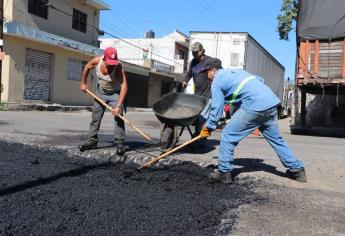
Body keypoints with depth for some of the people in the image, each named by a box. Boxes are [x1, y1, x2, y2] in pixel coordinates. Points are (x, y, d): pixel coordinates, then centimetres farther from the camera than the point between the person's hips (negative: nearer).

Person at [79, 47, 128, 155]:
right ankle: (92, 141, 19)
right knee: (95, 117, 8)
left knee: (118, 117, -18)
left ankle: (119, 143, -14)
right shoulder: (97, 61, -23)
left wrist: (118, 106, -47)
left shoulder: (119, 67, -34)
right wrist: (83, 83, 6)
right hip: (101, 92, 4)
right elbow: (87, 67, 0)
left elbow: (124, 87, -40)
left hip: (115, 93, -4)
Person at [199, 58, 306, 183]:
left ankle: (224, 173, 5)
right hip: (271, 102, 8)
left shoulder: (217, 81, 5)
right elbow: (260, 79, 28)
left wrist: (208, 127, 12)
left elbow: (216, 108, 3)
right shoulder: (237, 70, 27)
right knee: (276, 139, 20)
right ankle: (298, 170, 28)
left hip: (254, 106, -8)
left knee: (228, 136, 3)